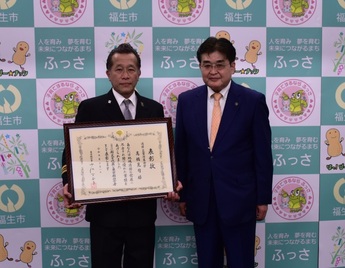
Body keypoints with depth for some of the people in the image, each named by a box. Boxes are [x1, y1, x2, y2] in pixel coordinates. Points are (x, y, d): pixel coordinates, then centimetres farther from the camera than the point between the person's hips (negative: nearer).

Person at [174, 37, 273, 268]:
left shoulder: (253, 101, -6)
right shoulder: (187, 101, 2)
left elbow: (263, 154, -3)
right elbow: (181, 152, 7)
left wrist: (263, 198, -3)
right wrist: (182, 194, 8)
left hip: (239, 200, -3)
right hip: (201, 201, 3)